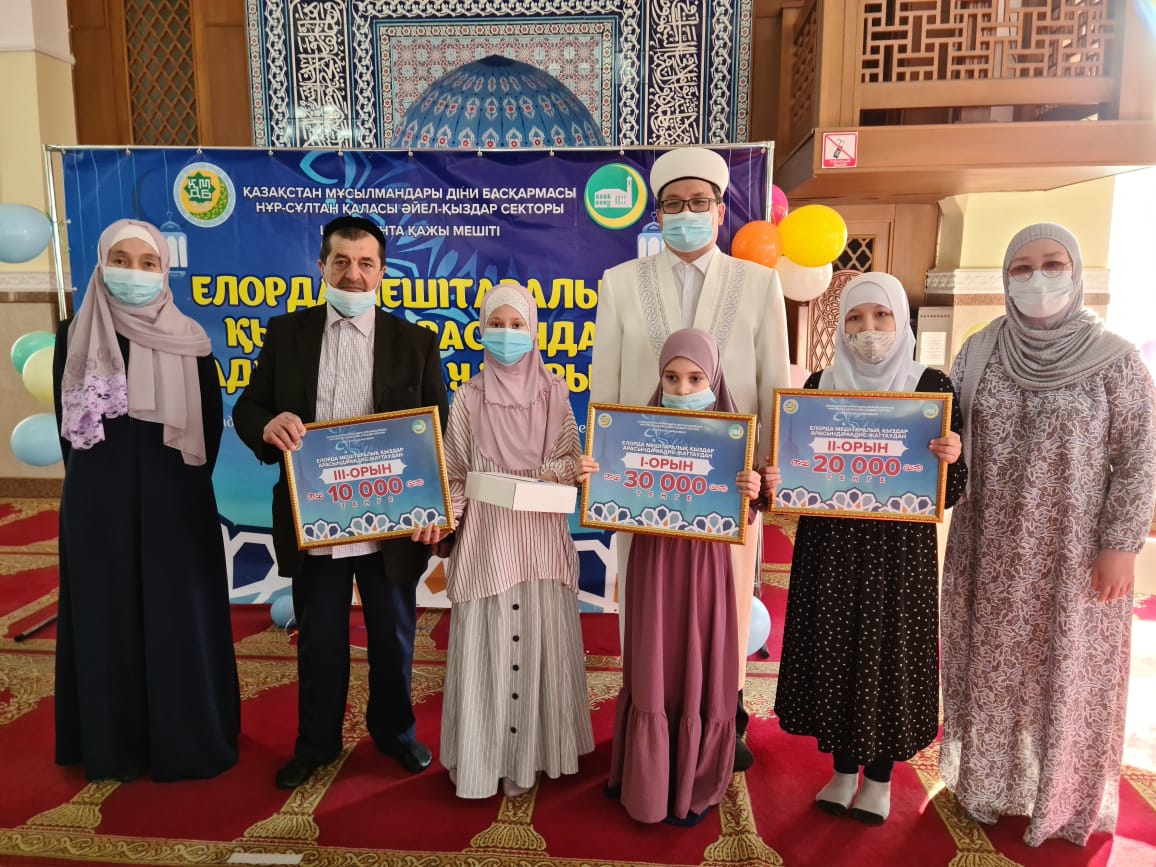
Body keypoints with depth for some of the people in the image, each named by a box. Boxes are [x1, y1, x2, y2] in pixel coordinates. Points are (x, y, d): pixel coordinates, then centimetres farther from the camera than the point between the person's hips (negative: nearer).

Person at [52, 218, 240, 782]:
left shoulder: (189, 341, -1)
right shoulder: (74, 336, 2)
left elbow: (211, 423, 3)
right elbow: (66, 421, 7)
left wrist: (188, 483, -1)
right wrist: (92, 480, 4)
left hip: (174, 500, -1)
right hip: (98, 500, 1)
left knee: (179, 617, 5)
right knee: (106, 617, 9)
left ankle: (185, 740, 19)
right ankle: (111, 743, 23)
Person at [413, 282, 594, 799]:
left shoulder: (554, 393, 2)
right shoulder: (469, 398, 1)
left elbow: (573, 461, 4)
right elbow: (456, 474, 1)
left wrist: (537, 478, -15)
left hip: (540, 534, 1)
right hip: (485, 535, 0)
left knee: (539, 639, 6)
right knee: (485, 643, 4)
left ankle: (530, 752, 22)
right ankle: (483, 753, 19)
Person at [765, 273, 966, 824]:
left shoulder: (931, 386, -3)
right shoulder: (820, 384, 3)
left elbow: (948, 490, -3)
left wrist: (952, 460, -24)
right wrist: (773, 484, -14)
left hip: (898, 548, -2)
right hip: (829, 545, 2)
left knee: (888, 653, 7)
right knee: (832, 651, 9)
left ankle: (879, 776, 29)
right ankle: (843, 769, 30)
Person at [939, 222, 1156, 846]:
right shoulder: (978, 354, 1)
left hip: (1075, 554, -2)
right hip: (991, 549, 3)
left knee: (1068, 672, 10)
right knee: (991, 664, 14)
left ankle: (1063, 797, 31)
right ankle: (987, 782, 33)